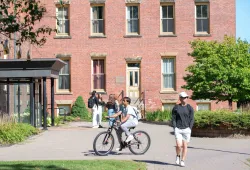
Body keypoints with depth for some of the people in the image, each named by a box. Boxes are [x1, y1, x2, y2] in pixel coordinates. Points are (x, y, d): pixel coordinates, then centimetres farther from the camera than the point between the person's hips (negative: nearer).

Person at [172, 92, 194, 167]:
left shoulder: (190, 108, 5)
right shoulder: (176, 108, 4)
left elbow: (192, 119, 3)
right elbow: (173, 119, 5)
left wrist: (189, 128, -6)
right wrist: (175, 128, -5)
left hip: (186, 129, 1)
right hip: (178, 129, -1)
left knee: (185, 146, 2)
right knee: (179, 145, -11)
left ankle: (182, 161, 14)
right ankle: (178, 156, 18)